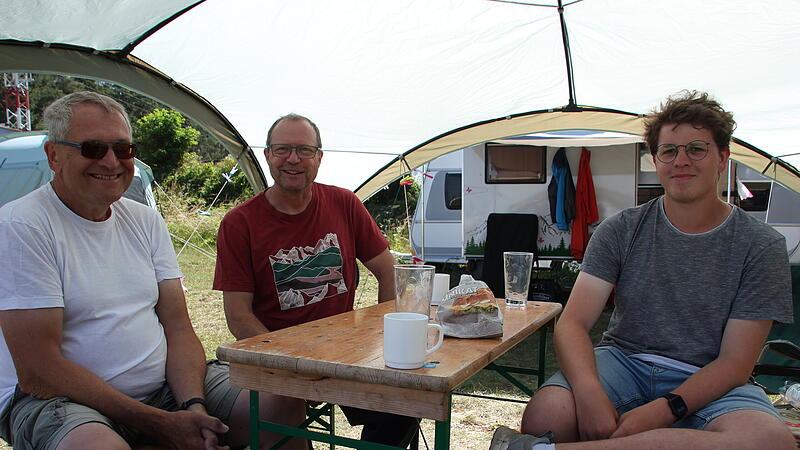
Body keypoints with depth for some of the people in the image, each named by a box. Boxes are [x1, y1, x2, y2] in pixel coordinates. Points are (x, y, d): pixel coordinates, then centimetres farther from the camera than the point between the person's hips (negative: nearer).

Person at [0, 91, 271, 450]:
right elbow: (38, 373, -16)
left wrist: (193, 406, -14)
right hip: (58, 400, -5)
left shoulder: (146, 221, 9)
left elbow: (178, 327, 6)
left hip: (164, 387, 5)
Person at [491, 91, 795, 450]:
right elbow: (573, 323, -7)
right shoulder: (622, 230, 1)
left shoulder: (761, 246, -3)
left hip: (708, 381, 1)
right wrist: (589, 391, -29)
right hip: (624, 360, -1)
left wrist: (664, 410, -25)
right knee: (544, 416, -37)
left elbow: (735, 362, -8)